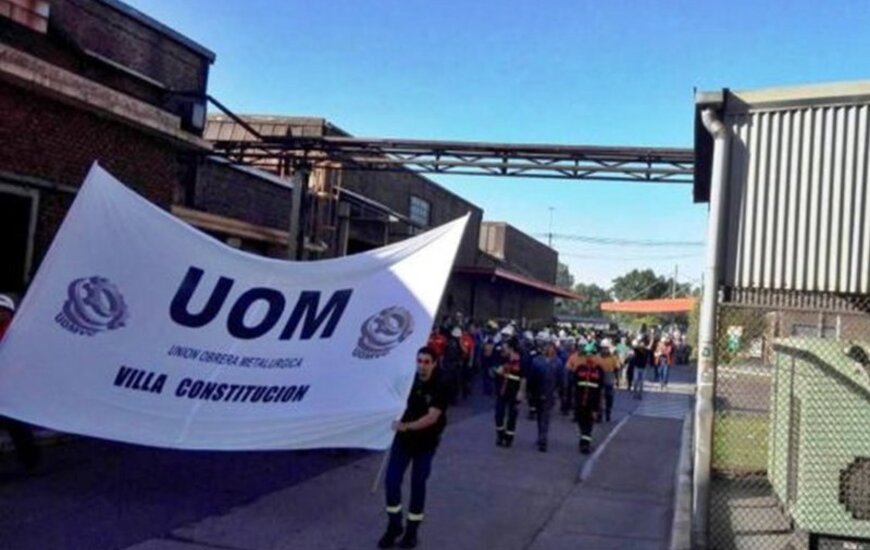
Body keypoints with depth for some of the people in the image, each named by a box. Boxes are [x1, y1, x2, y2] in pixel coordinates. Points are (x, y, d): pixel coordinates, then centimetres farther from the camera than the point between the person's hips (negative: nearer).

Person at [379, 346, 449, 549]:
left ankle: (412, 529, 23)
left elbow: (432, 417, -30)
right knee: (391, 480, -1)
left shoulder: (440, 387, -19)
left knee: (418, 484, 6)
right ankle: (394, 525, 18)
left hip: (426, 441, -4)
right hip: (403, 436, 4)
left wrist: (407, 426, -42)